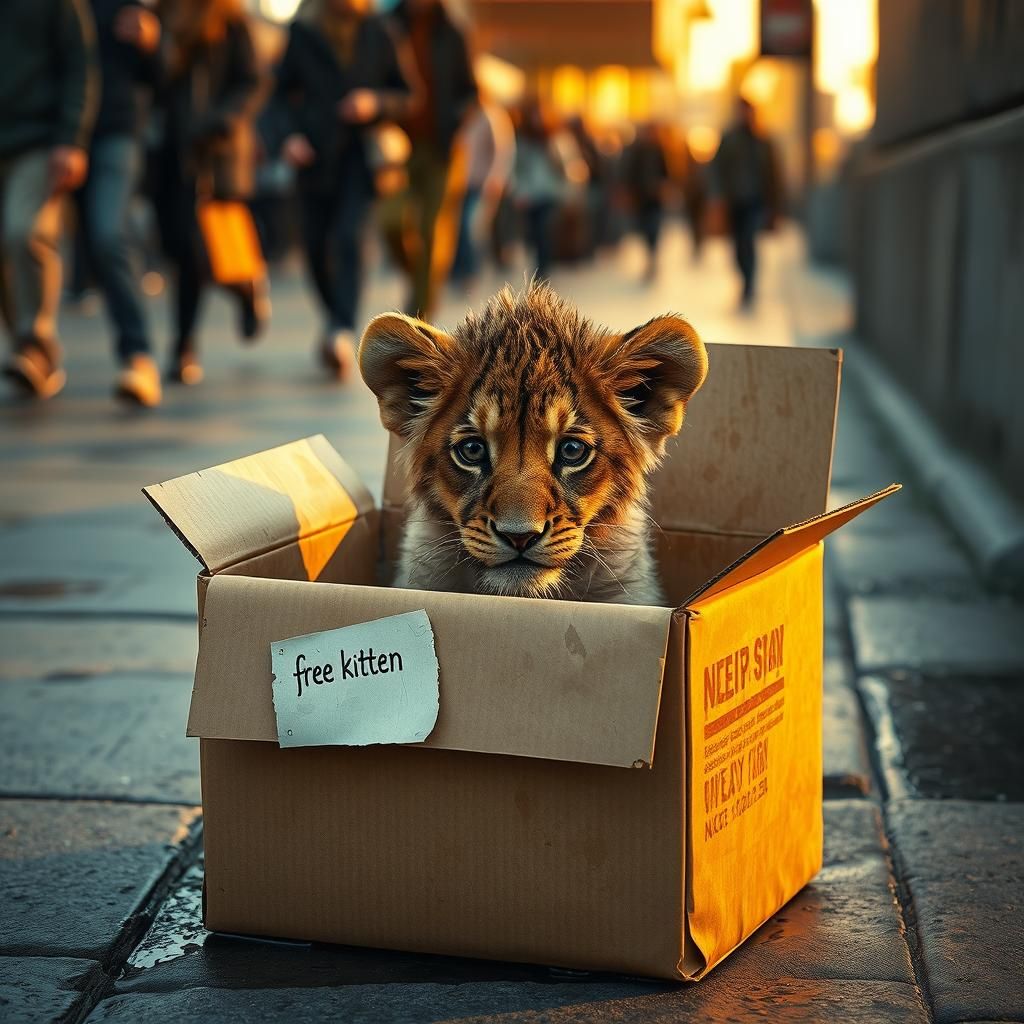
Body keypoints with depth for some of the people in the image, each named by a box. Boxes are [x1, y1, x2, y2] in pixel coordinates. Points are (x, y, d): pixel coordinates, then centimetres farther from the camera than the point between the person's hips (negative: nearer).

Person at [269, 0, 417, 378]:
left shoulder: (380, 35, 5)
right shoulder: (303, 32, 6)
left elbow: (409, 95, 9)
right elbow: (283, 93, 11)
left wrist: (377, 103, -11)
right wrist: (288, 134, -7)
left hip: (362, 152, -2)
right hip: (315, 154, 2)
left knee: (347, 238, -21)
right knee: (316, 247, 4)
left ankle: (343, 333, -30)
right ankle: (335, 316, 29)